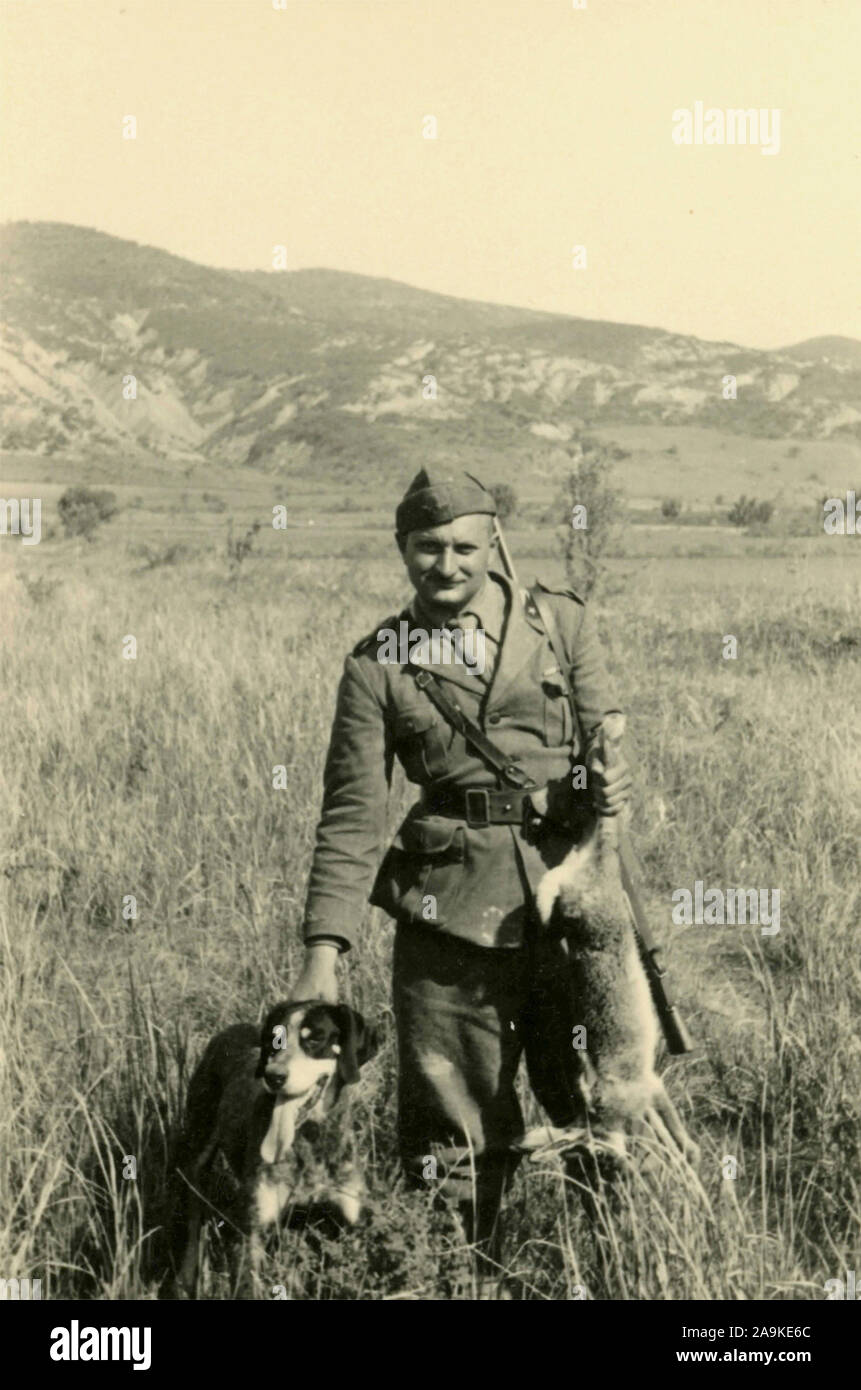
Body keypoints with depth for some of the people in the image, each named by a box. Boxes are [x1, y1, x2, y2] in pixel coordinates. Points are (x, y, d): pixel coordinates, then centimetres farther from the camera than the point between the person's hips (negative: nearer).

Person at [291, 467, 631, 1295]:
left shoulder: (561, 622, 9)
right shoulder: (378, 665, 5)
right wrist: (324, 949, -7)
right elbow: (352, 816, 1)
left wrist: (612, 782, -12)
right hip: (450, 906, -1)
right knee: (451, 1125, 3)